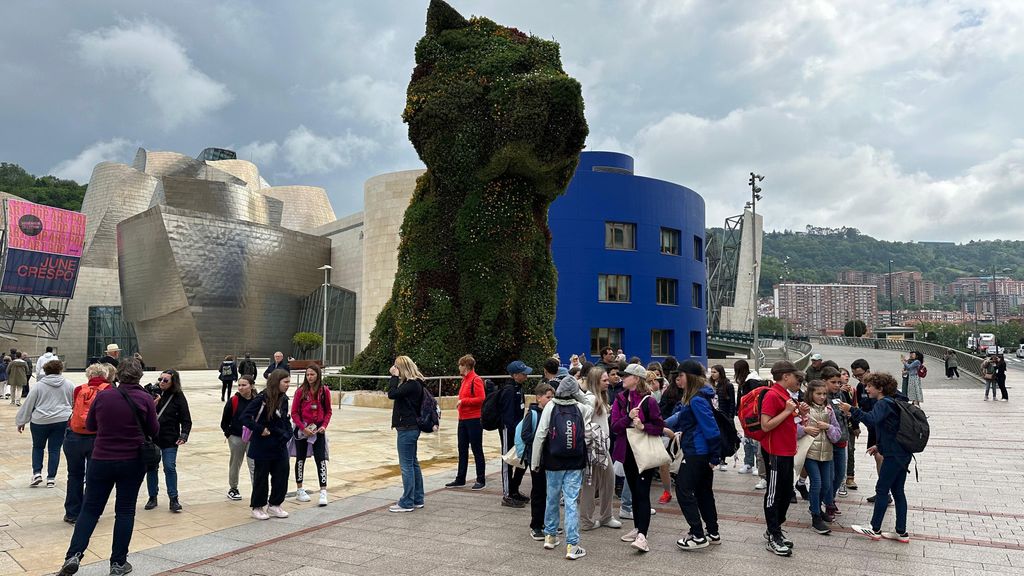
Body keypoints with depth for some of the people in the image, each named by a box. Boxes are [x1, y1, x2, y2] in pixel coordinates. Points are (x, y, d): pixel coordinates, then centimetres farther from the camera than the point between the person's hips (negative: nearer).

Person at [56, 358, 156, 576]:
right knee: (125, 510, 8)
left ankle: (74, 555, -3)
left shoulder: (103, 396, -4)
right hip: (133, 462, -1)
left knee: (90, 508, 12)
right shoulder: (145, 399, -10)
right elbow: (153, 430, -2)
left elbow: (90, 425, 8)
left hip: (101, 460, 1)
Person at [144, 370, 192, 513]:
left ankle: (173, 499, 7)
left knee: (170, 467, -3)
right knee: (151, 467, 10)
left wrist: (184, 435, -14)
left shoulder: (178, 397, -4)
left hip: (170, 439, -2)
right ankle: (152, 497, 26)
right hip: (151, 437, 2)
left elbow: (186, 420, -2)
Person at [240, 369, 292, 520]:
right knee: (261, 477, 7)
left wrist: (287, 433, 1)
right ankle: (257, 507, 22)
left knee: (282, 475, 8)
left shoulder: (284, 399, 4)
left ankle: (274, 505, 24)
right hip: (263, 446, -6)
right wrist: (261, 430, -19)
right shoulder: (262, 398, -17)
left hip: (280, 445, 6)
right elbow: (245, 417, -20)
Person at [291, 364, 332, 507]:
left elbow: (328, 411, 5)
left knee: (320, 459, -5)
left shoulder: (324, 391, -3)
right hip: (302, 429, 0)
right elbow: (294, 412, -5)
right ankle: (299, 490, 23)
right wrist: (303, 428, -14)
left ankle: (323, 492, -4)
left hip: (318, 429, 0)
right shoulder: (301, 391, -6)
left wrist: (324, 426, -10)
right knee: (301, 458, 11)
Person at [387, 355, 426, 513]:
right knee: (413, 463, 15)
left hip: (407, 428, -11)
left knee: (406, 465, -4)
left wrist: (395, 376, -14)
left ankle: (407, 503, 2)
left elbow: (392, 394, -21)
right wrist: (395, 377, 7)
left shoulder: (412, 384, -16)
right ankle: (417, 499, 23)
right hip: (410, 427, 11)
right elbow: (393, 393, 16)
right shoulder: (413, 383, 13)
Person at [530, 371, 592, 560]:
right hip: (575, 462, 0)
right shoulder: (581, 408, 0)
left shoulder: (550, 406, -5)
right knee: (572, 501, 0)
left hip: (554, 461, 0)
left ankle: (550, 536, 30)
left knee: (552, 498, 16)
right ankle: (572, 546, -2)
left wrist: (535, 461, -1)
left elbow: (540, 435, -8)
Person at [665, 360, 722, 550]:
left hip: (696, 453, -10)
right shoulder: (691, 397, 11)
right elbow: (681, 417, 19)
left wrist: (715, 455, -18)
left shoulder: (697, 400, -20)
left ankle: (698, 536, 2)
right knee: (703, 491, 17)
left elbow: (710, 427, -22)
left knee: (683, 490, -2)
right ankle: (713, 533, 25)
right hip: (703, 453, 10)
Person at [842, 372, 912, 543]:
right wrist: (880, 445, 23)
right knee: (897, 491, 12)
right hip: (902, 453, 10)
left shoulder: (883, 403, -14)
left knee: (881, 490, -1)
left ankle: (875, 529, 6)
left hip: (893, 455, -10)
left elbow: (872, 420, -34)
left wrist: (852, 410, -36)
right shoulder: (892, 402, 17)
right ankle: (901, 532, 15)